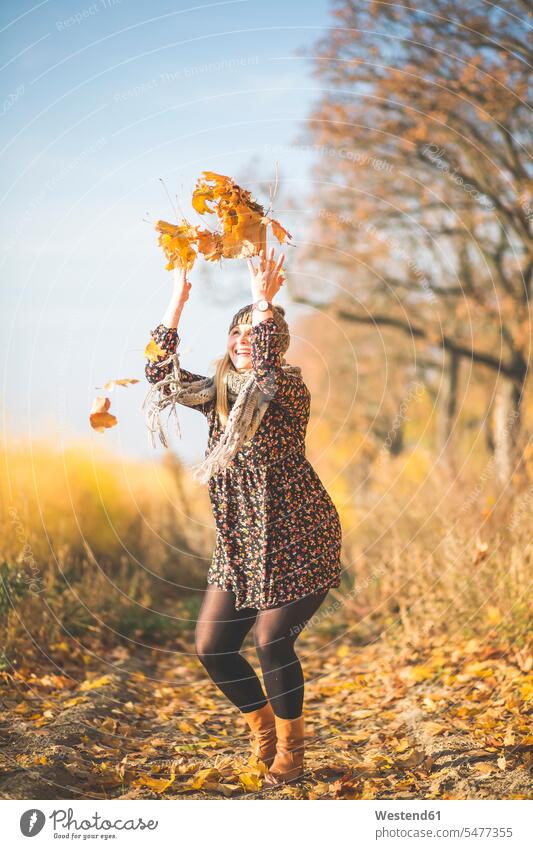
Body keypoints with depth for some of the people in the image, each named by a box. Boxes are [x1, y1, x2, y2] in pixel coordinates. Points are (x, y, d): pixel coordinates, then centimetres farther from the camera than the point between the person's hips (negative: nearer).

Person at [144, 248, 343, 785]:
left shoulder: (288, 389, -10)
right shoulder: (217, 394, 9)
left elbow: (266, 369, -32)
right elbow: (163, 376, 6)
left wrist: (266, 304, -34)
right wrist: (176, 303, 4)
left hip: (298, 544, -6)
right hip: (240, 548, 7)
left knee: (271, 640, -14)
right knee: (211, 647, 2)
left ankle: (290, 748, 11)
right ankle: (263, 727, 27)